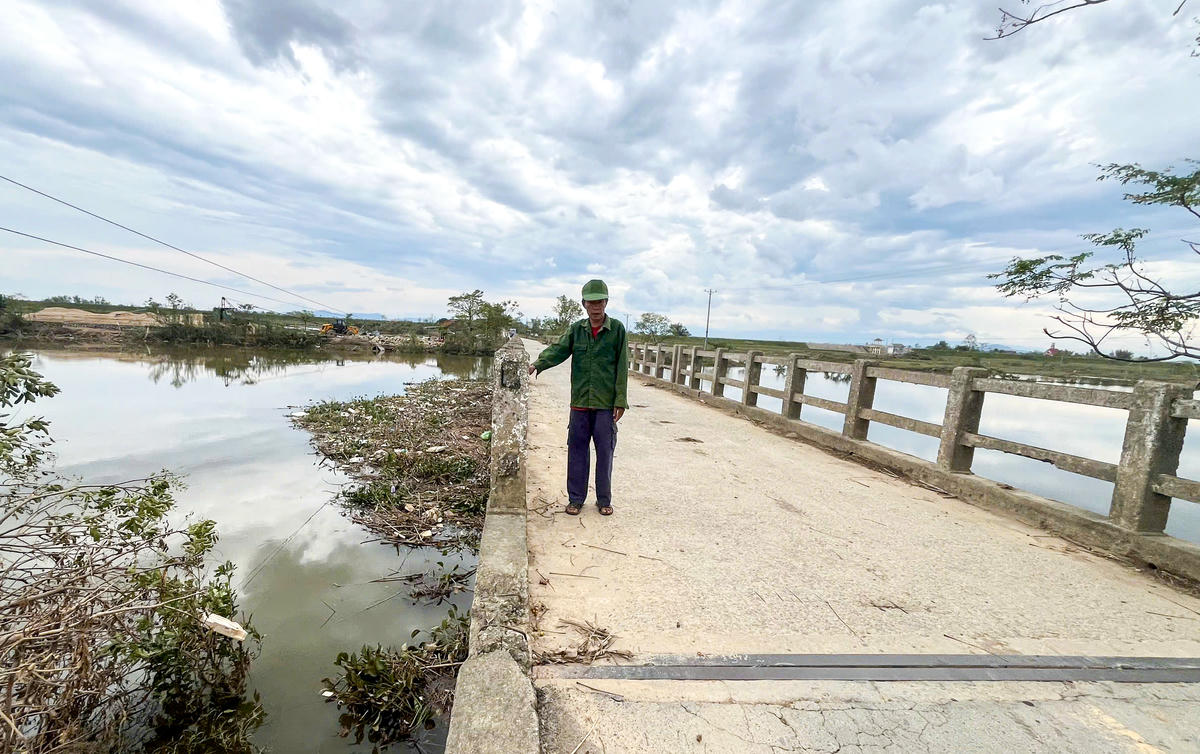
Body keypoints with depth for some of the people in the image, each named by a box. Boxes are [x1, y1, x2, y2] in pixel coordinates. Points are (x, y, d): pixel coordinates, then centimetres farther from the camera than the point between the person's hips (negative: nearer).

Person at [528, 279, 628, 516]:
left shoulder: (617, 330, -1)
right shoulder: (576, 329, 6)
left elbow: (622, 368, -2)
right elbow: (558, 349, -6)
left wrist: (621, 400, -6)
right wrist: (537, 364, -24)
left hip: (606, 404, -2)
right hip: (579, 402, 2)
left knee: (605, 452, 8)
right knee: (577, 451, 9)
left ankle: (604, 499, 24)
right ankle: (576, 498, 24)